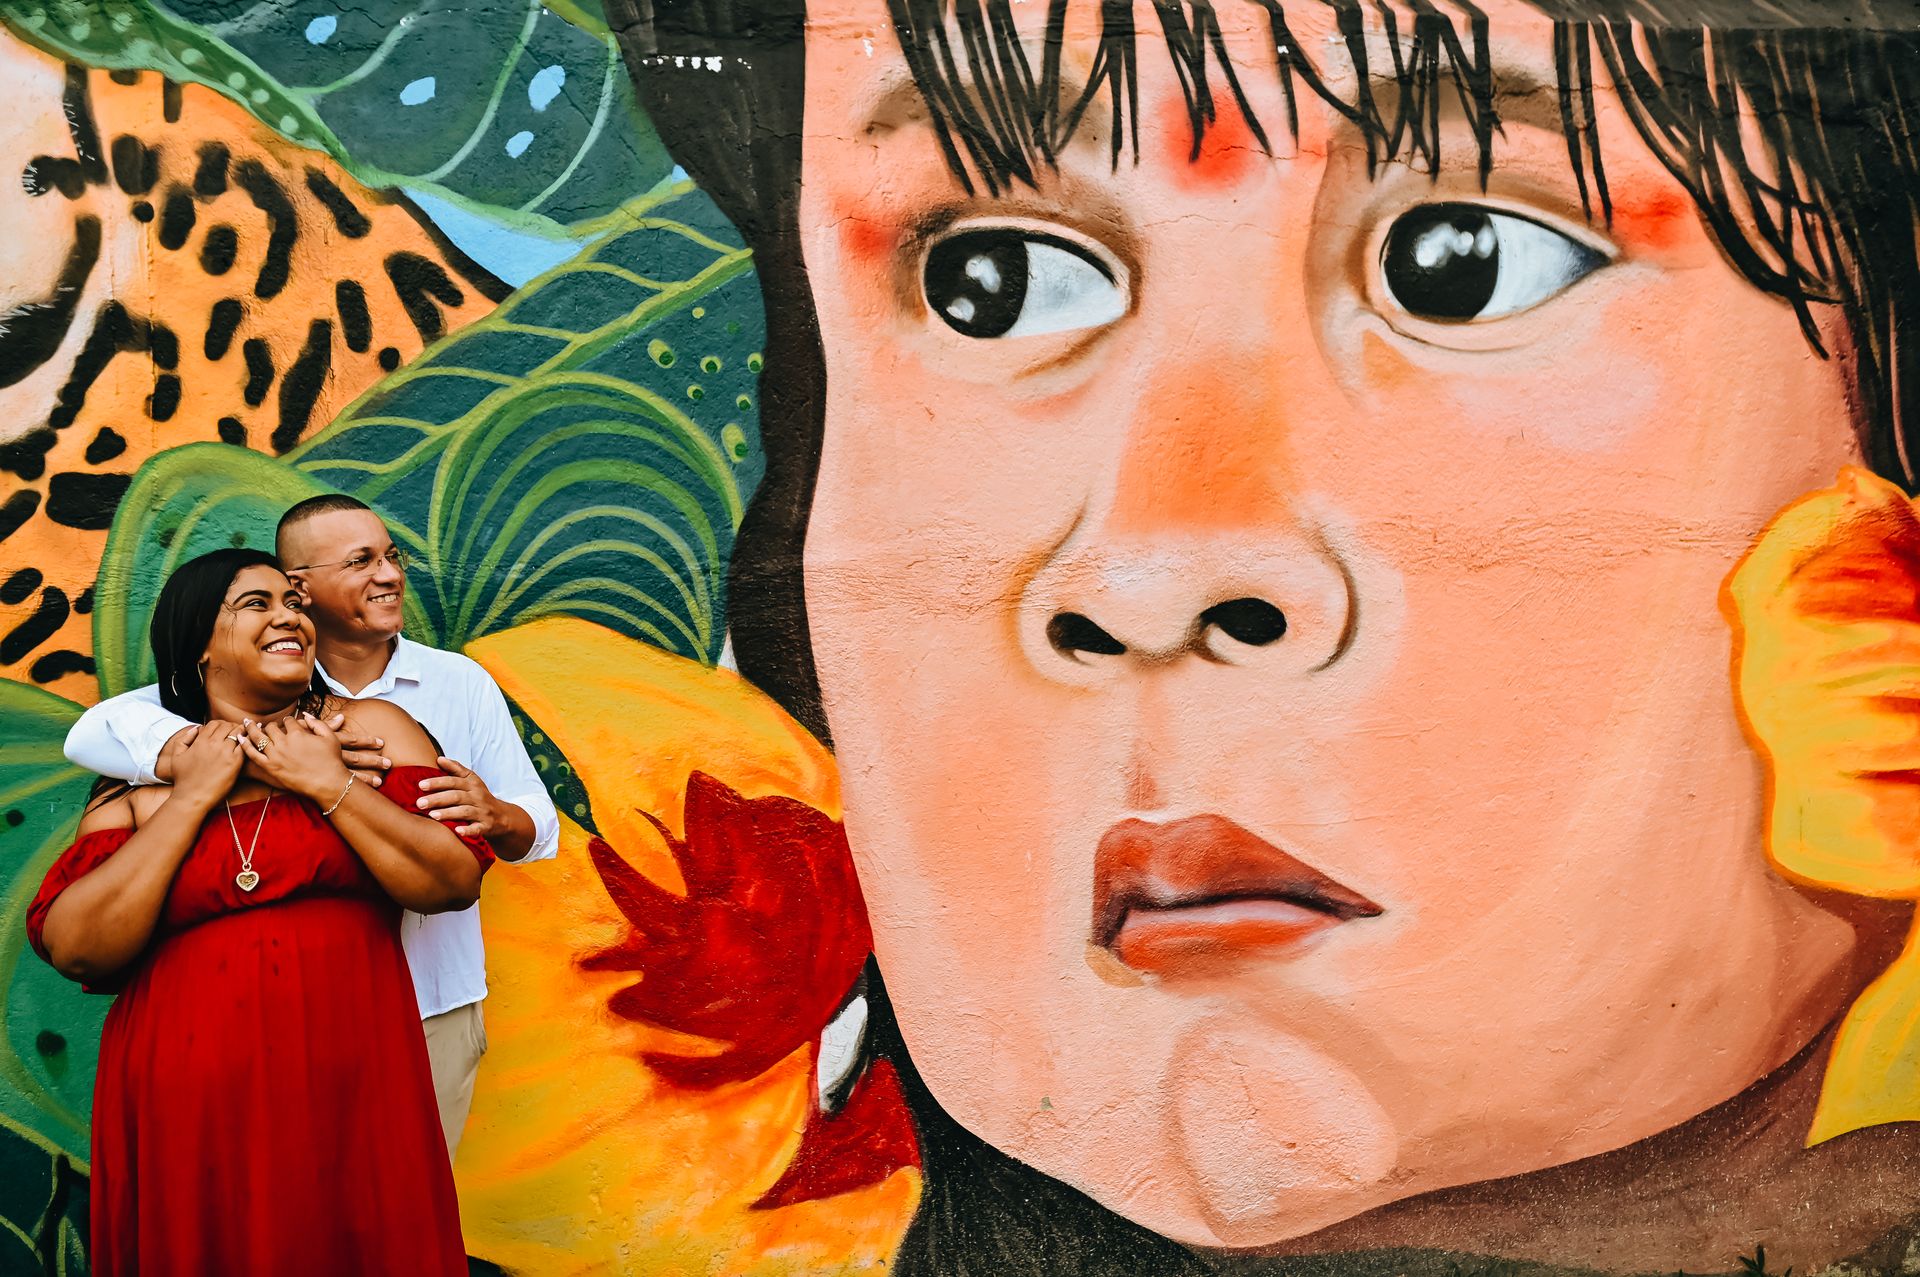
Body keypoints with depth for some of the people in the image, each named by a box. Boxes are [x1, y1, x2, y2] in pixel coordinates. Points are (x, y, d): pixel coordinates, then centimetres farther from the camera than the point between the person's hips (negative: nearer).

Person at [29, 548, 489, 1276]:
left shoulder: (369, 731, 3)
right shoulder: (142, 777, 6)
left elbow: (456, 881, -6)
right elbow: (74, 948, -7)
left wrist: (330, 785, -10)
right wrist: (191, 799, -7)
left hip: (347, 1086, 0)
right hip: (187, 1109, 0)